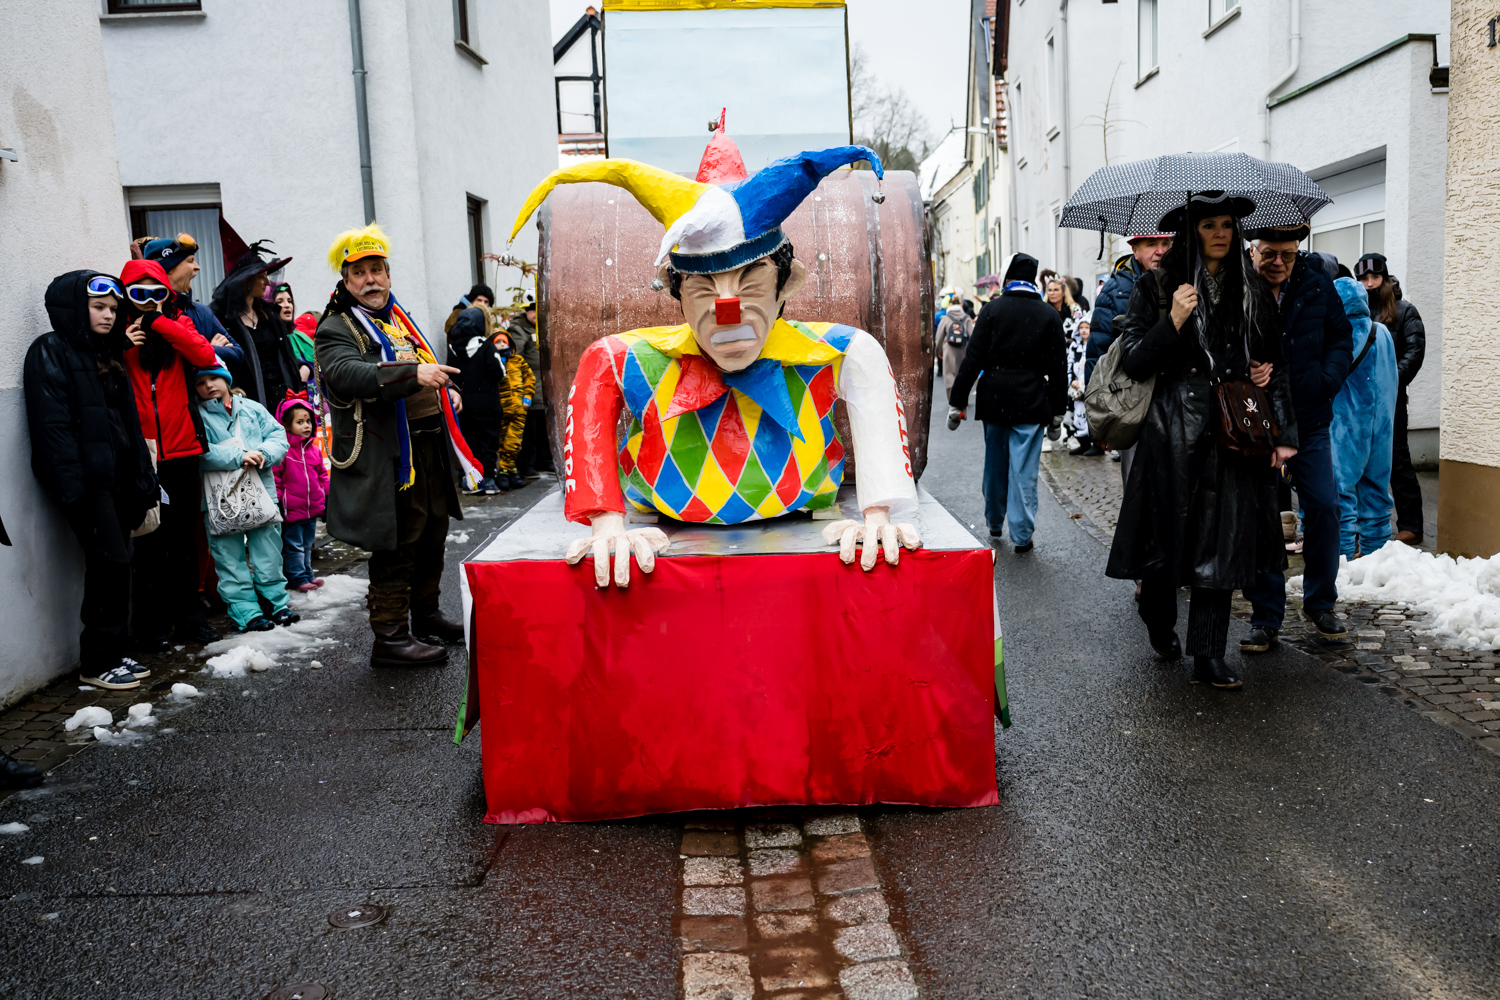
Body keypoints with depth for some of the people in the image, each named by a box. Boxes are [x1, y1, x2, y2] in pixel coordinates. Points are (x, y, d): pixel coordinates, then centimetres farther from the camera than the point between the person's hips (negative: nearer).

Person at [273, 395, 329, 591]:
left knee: (307, 545, 19)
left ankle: (307, 574, 29)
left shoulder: (314, 450, 8)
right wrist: (276, 499, -15)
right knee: (294, 546, 2)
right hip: (292, 509, -7)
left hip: (312, 508, 7)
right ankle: (298, 578, 8)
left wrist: (327, 492, 12)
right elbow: (274, 477, -13)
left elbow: (322, 474, 19)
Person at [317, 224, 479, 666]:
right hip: (387, 456, -9)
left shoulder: (398, 318, 20)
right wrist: (413, 375, -39)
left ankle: (427, 615, 32)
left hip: (429, 445, 9)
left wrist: (443, 394, 14)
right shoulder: (336, 329, -7)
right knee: (396, 546, -6)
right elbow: (347, 375, -28)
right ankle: (390, 637, 3)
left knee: (433, 535, 17)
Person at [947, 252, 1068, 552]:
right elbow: (1058, 367, 1)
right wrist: (1058, 409, 9)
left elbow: (974, 358, -5)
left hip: (994, 400, 1)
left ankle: (994, 522, 32)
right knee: (1023, 470, 2)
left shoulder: (992, 309, -2)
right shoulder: (1050, 315, 0)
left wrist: (957, 402, -2)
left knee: (995, 464, 16)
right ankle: (1021, 535, 4)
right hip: (1031, 402, -1)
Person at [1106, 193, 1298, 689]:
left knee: (1222, 540, 1)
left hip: (1233, 437, 3)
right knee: (1168, 534, 3)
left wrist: (1283, 433, 7)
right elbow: (1132, 360, -3)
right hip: (1172, 434, -3)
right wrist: (1173, 322, -17)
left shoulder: (1253, 292, 11)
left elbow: (1275, 366, 13)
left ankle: (1208, 655, 8)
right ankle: (1158, 619, 32)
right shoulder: (1155, 288, 2)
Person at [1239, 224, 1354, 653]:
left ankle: (1321, 604, 21)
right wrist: (1239, 373, -26)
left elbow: (1340, 336, 11)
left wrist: (1327, 379, -4)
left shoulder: (1317, 282, 1)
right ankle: (1266, 617, 13)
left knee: (1323, 507, 2)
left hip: (1310, 421, 3)